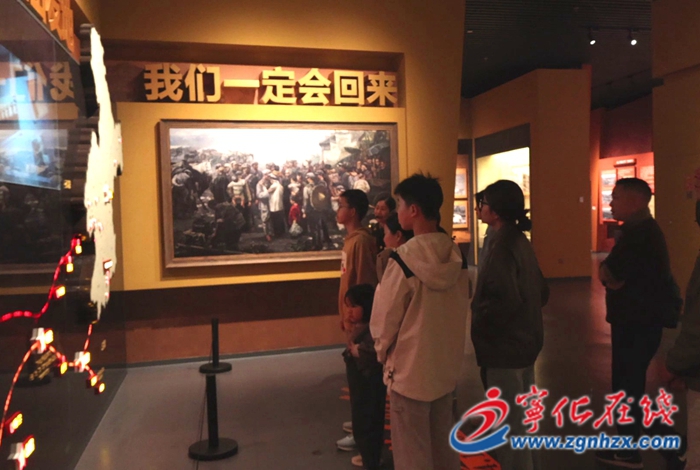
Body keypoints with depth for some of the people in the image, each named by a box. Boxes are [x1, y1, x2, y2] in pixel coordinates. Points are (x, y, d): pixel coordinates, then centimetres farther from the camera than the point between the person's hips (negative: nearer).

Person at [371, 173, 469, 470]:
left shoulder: (404, 260, -22)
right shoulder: (456, 256, -3)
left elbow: (384, 318, -13)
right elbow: (462, 308, 7)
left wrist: (383, 353, 6)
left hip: (410, 369, -6)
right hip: (447, 366, 6)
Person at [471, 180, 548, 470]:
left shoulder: (500, 245, -20)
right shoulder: (520, 241, 8)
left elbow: (504, 300, -29)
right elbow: (541, 291, 14)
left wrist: (476, 322, -15)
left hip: (504, 347, -10)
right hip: (524, 341, 10)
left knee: (509, 425, 5)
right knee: (521, 419, 23)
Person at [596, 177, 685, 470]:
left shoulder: (639, 235, -22)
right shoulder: (641, 230, 13)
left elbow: (610, 277, -22)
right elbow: (616, 274, 14)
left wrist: (608, 271, -3)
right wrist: (610, 271, -5)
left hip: (638, 324, -10)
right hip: (637, 321, 10)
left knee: (630, 389, 0)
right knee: (628, 385, 17)